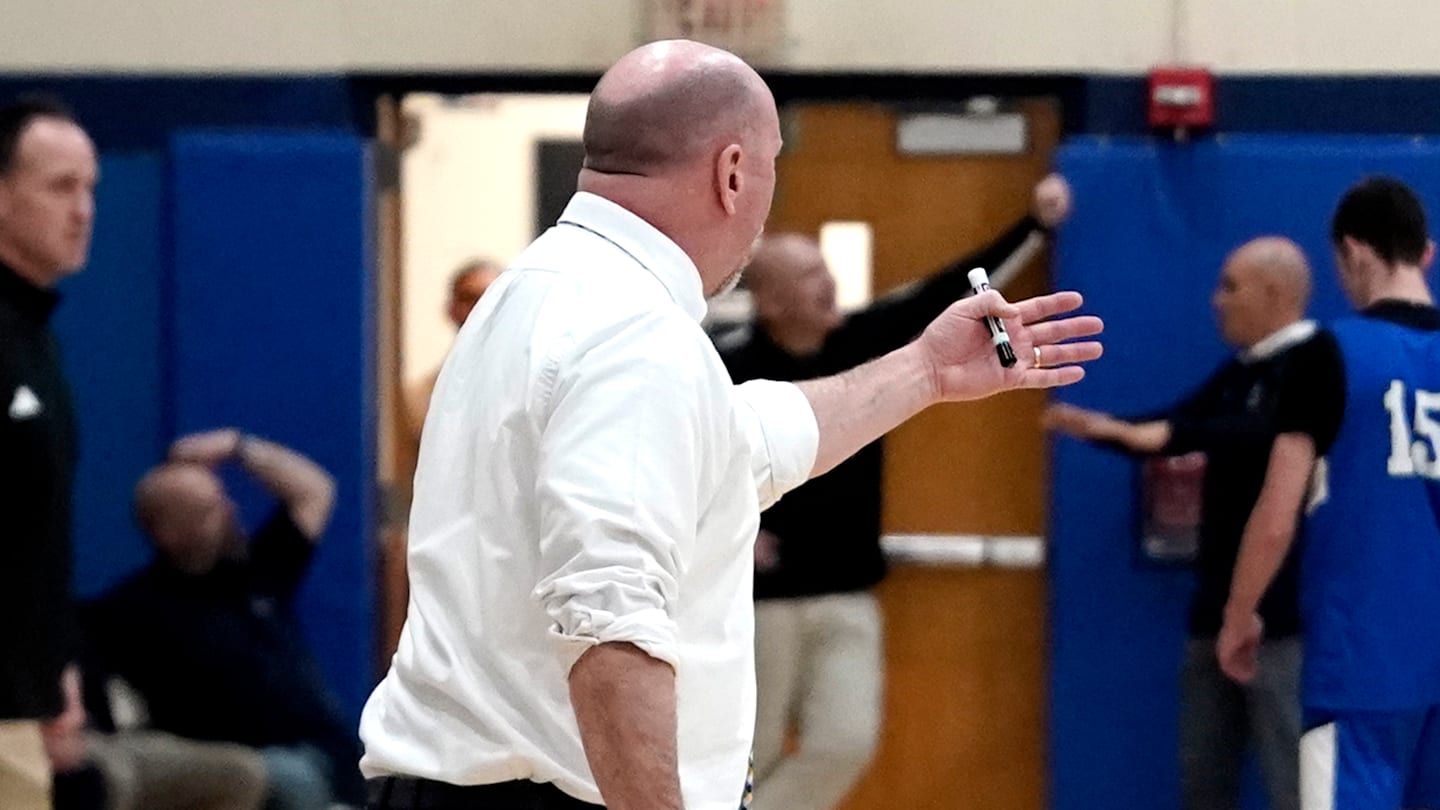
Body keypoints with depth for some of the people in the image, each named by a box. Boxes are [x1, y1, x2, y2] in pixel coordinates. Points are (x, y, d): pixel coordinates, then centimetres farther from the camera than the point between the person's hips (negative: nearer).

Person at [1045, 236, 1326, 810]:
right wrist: (1100, 428, -1)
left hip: (1285, 610, -10)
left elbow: (1267, 436, -29)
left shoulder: (1316, 365, -12)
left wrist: (1173, 436, -37)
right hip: (1221, 603, 10)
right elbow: (1169, 428, 17)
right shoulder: (1242, 371, 16)